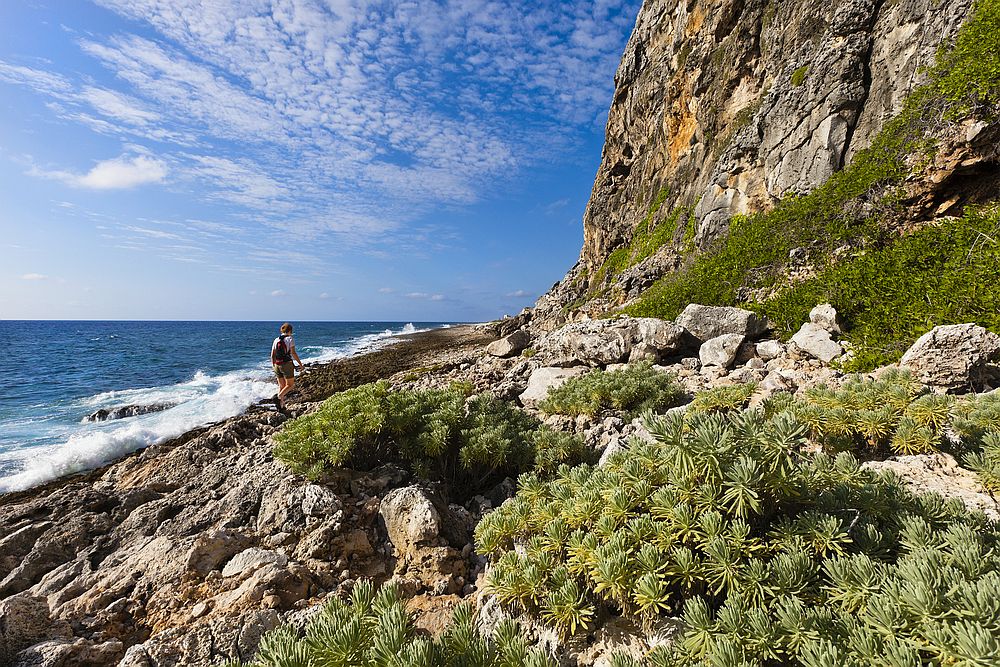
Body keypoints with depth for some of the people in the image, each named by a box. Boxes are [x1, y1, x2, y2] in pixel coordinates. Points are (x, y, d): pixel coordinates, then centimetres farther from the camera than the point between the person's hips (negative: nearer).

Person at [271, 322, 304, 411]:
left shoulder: (276, 340, 10)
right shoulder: (290, 339, -6)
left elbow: (272, 355, 9)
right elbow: (293, 353, -14)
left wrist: (274, 366, 19)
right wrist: (300, 364, -9)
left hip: (277, 365, 6)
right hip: (287, 364, -6)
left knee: (281, 386, 13)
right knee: (290, 385, 5)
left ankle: (281, 406, 11)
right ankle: (279, 397, -18)